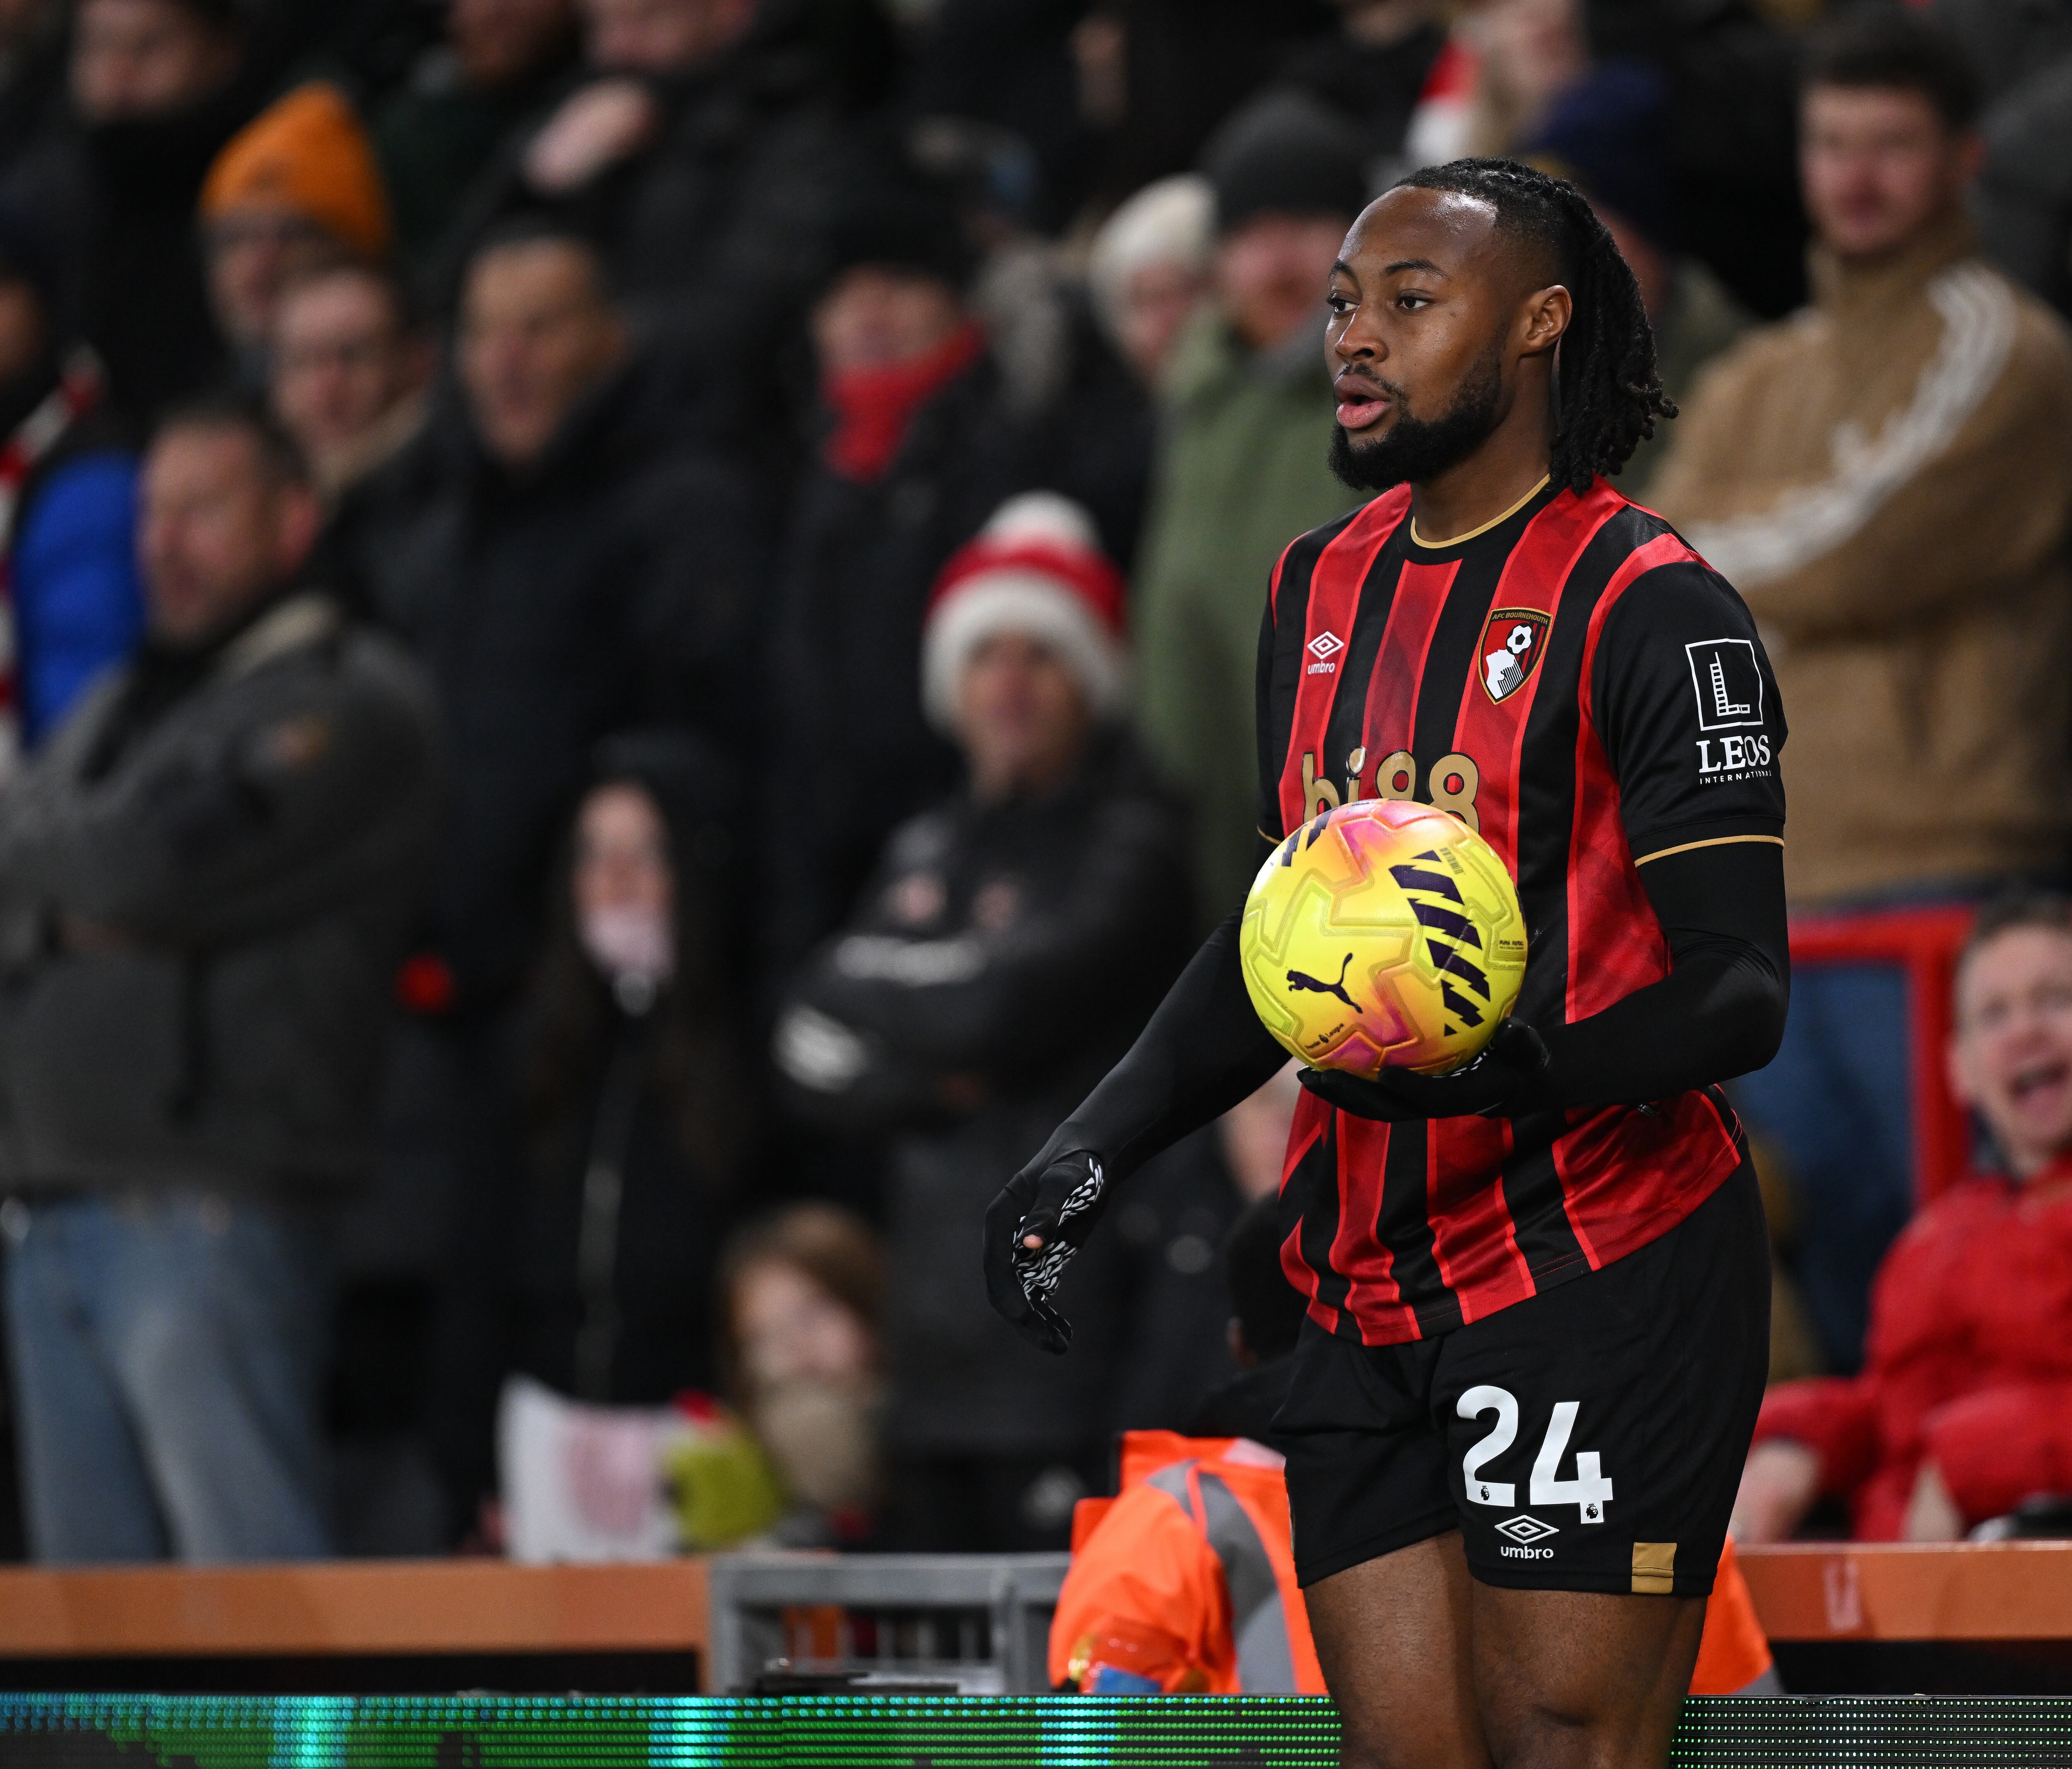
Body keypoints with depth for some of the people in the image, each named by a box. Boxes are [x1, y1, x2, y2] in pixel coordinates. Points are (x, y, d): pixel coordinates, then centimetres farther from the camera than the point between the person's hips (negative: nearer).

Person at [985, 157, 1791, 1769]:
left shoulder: (1652, 610, -9)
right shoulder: (1320, 589, 14)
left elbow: (1740, 990, -14)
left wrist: (1523, 1061, -32)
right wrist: (1096, 1150, 12)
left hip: (1604, 1276, -7)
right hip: (1369, 1299, 7)